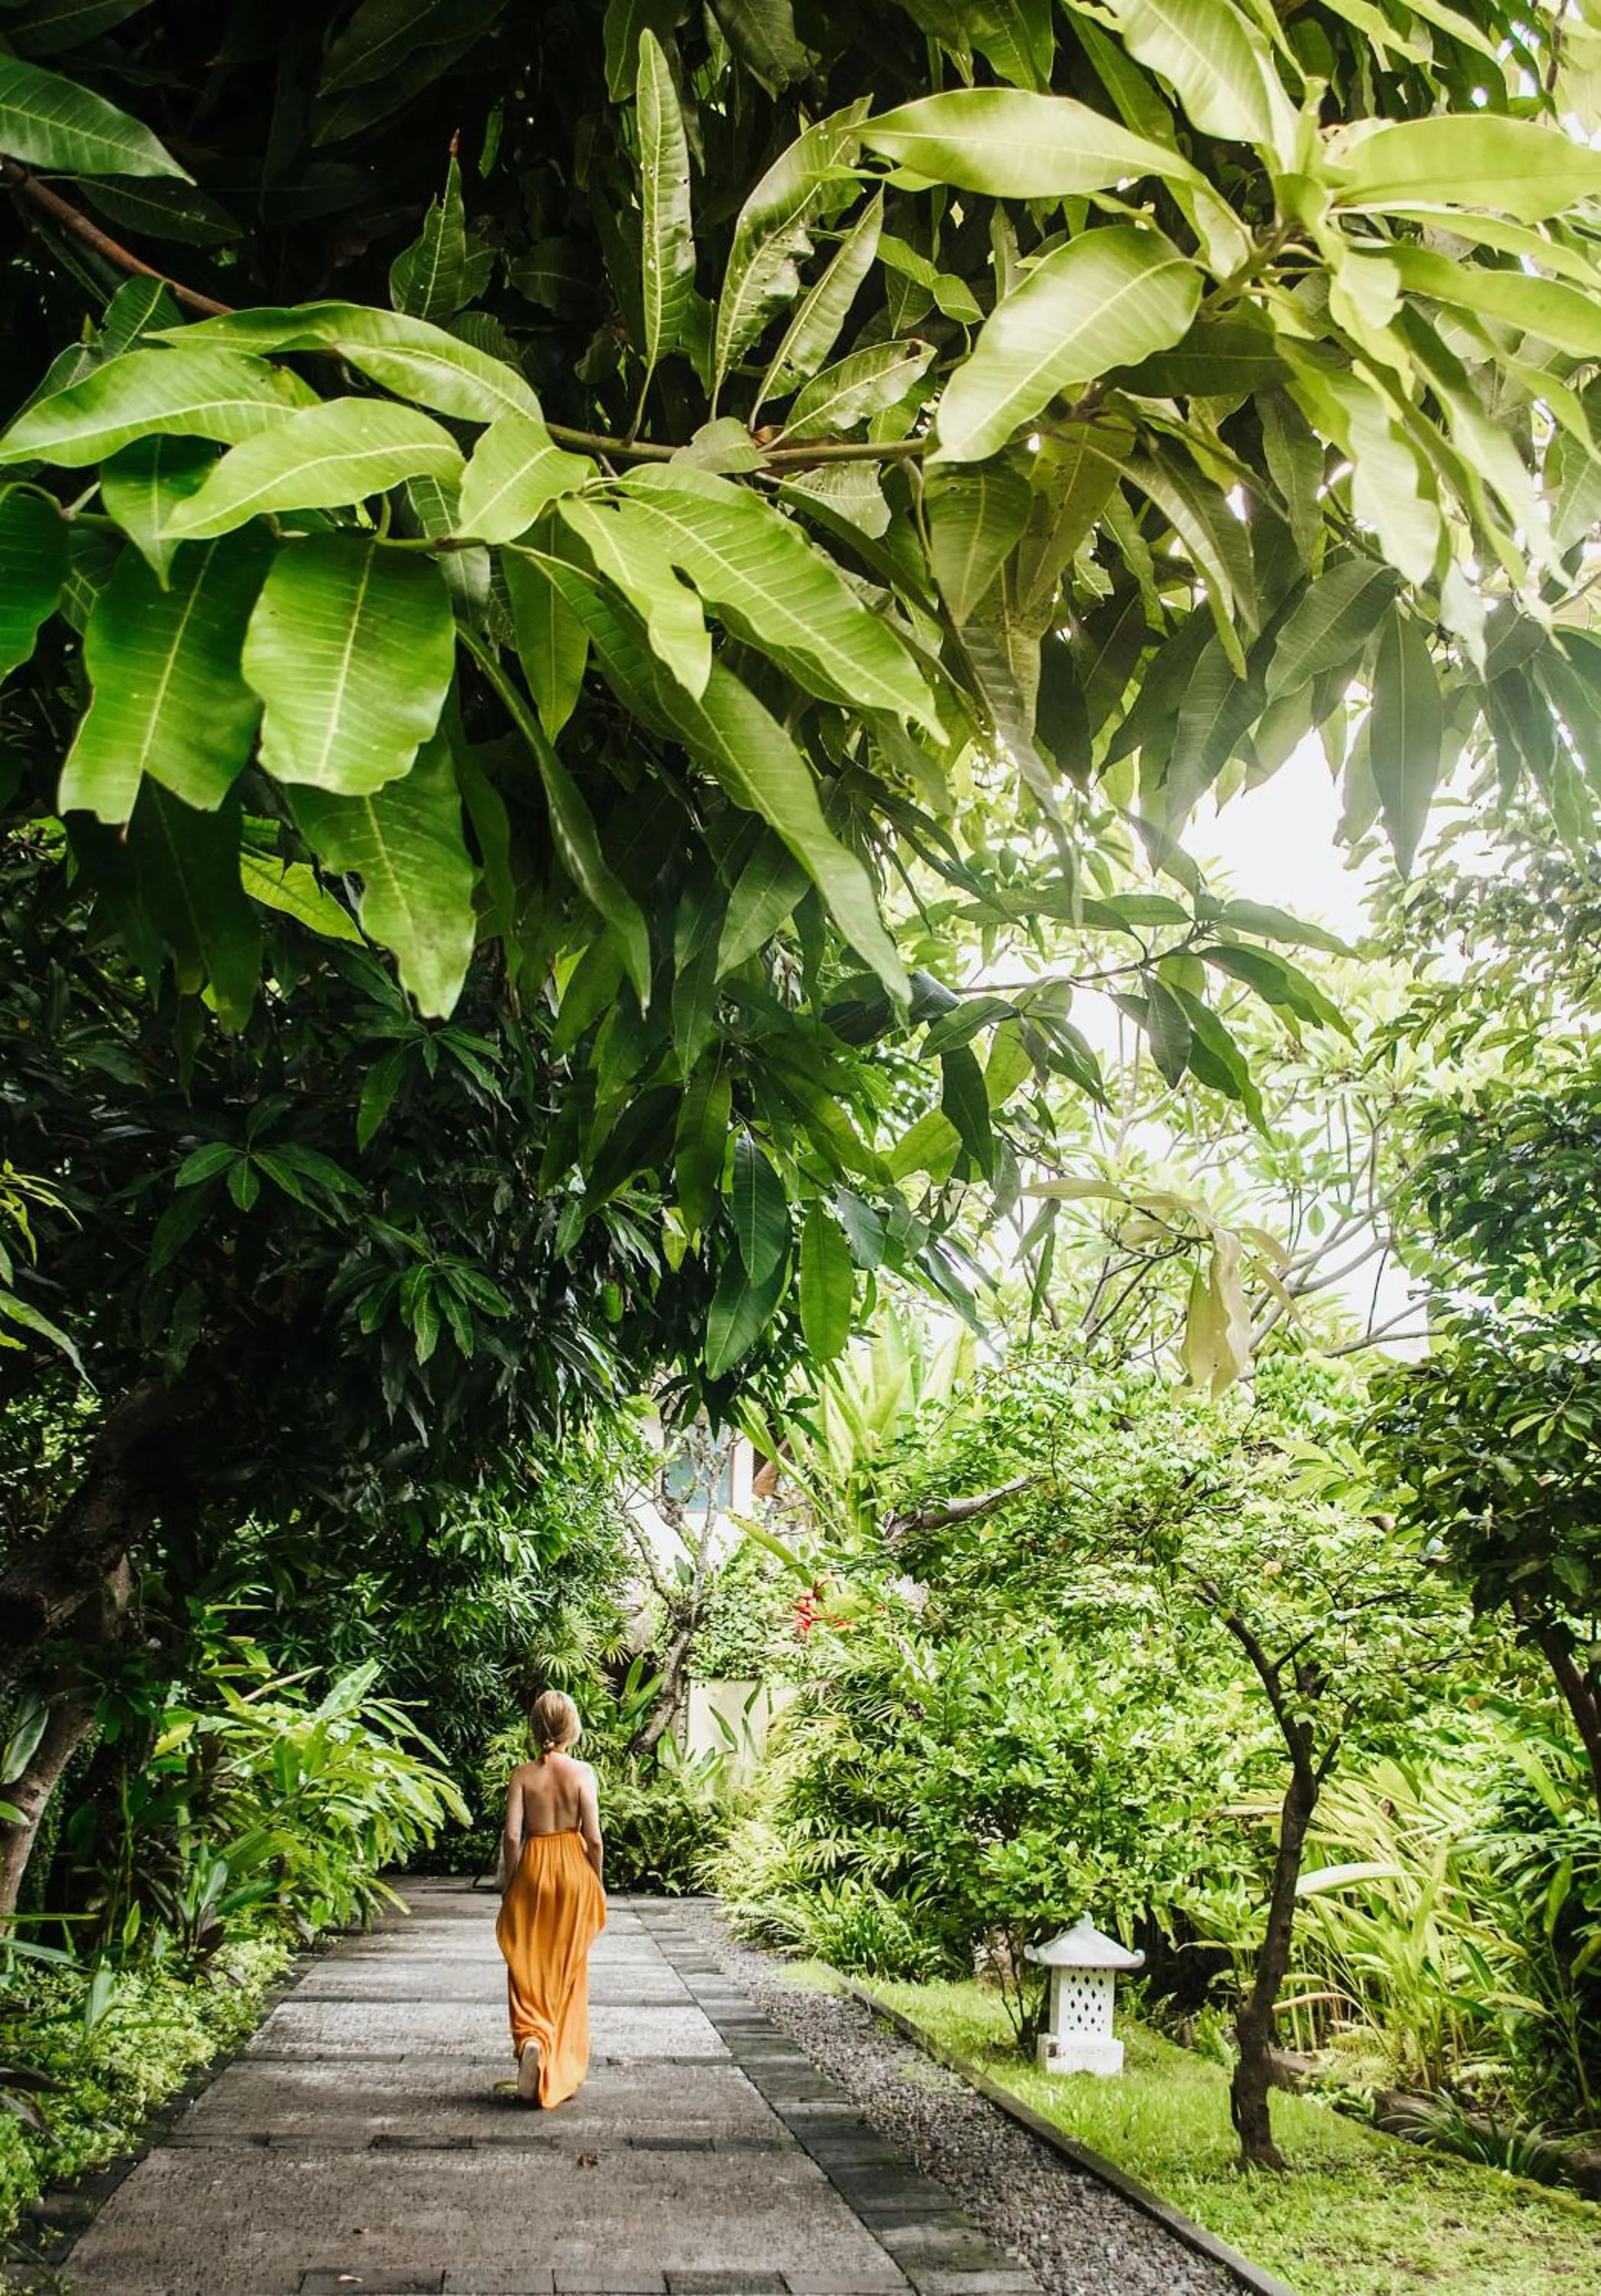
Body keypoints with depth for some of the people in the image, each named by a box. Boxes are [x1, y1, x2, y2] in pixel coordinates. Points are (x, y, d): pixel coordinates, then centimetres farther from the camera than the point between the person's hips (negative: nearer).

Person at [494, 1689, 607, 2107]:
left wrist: (510, 1885, 1)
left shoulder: (523, 1774, -7)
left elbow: (512, 1836, -10)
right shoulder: (582, 1773, -8)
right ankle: (564, 2072, 22)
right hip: (573, 1869, 0)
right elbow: (594, 1839, -9)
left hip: (533, 1868, 0)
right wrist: (595, 1883, 5)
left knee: (528, 1969, 9)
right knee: (569, 1974, 14)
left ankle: (531, 2039, -17)